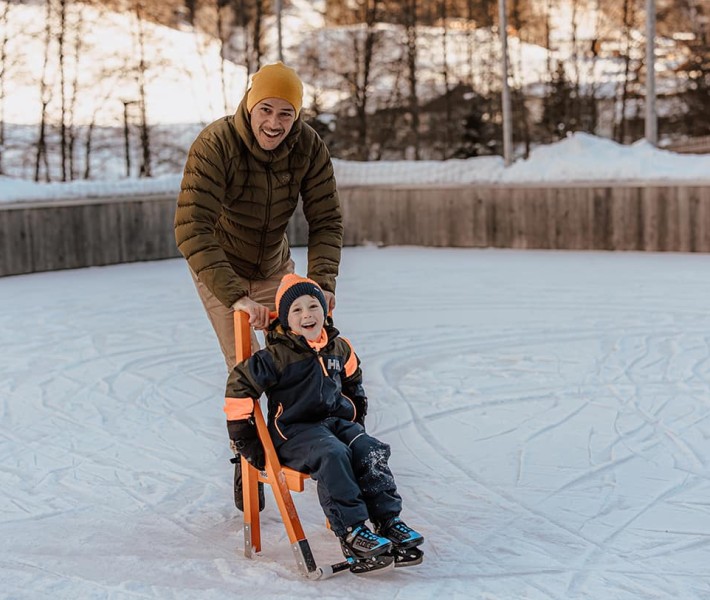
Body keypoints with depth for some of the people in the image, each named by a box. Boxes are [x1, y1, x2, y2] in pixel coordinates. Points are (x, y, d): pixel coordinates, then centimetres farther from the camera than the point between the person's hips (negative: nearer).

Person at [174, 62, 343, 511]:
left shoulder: (309, 148, -20)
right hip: (220, 270, -4)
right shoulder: (215, 145, -32)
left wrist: (321, 282, -34)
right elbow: (192, 229, -40)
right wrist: (235, 296, -49)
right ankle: (245, 460, 13)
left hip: (275, 267, 4)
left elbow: (326, 221, -17)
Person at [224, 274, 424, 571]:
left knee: (370, 451, -20)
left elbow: (353, 384, 29)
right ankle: (351, 531, -30)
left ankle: (389, 521, -17)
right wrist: (245, 440, -8)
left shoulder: (340, 348, 9)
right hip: (294, 431, -5)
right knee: (332, 455, -33)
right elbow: (239, 385, -11)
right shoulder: (277, 356, -10)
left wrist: (356, 421, 24)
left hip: (338, 421, 6)